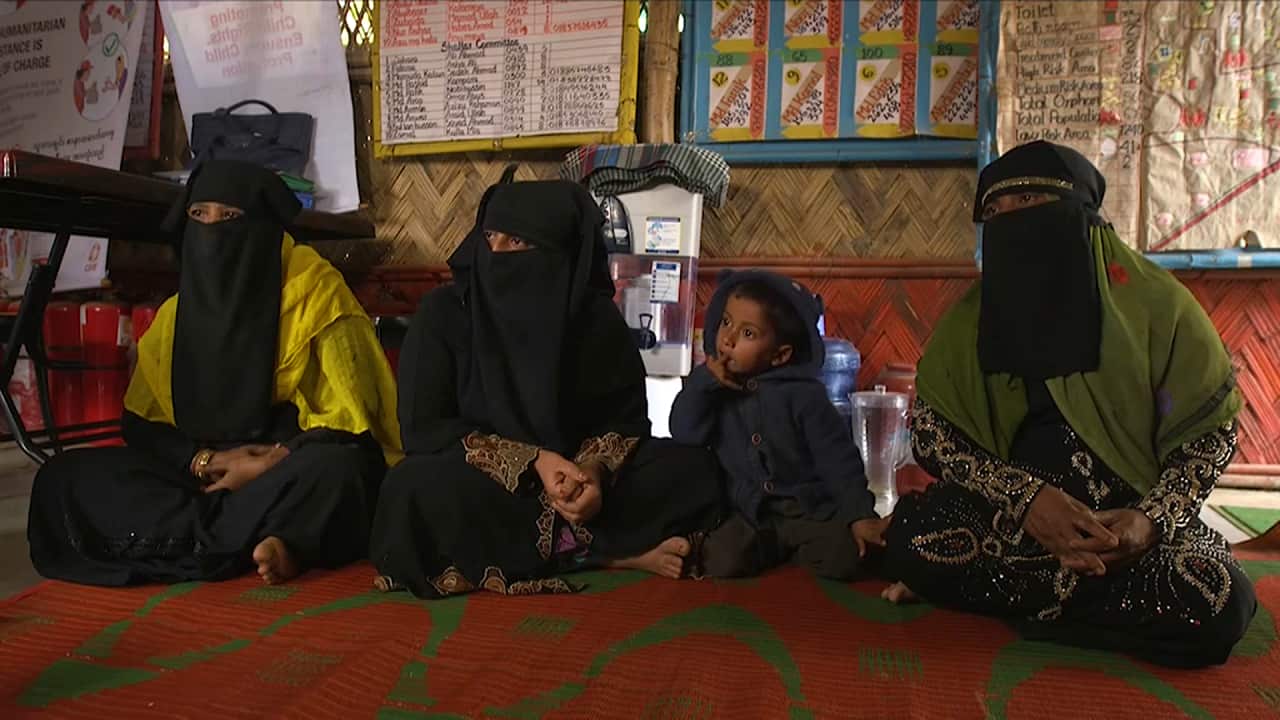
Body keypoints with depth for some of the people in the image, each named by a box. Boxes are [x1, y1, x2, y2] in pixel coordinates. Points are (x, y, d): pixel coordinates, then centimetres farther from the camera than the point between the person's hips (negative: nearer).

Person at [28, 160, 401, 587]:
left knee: (332, 470, -38)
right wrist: (205, 462, -10)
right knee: (64, 476, -11)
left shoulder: (316, 298, -8)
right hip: (209, 481, 6)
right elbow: (140, 424, 8)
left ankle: (193, 541, -24)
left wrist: (270, 467, -18)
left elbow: (350, 428, -11)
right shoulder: (175, 314, 8)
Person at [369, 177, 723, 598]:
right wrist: (533, 461, -24)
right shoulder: (444, 312, -9)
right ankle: (611, 553, -25)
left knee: (695, 471, -17)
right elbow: (422, 428, -12)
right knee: (418, 491, -36)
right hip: (481, 487, 0)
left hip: (576, 476, 1)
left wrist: (595, 469, -23)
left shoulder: (595, 317, -5)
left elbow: (627, 416, 1)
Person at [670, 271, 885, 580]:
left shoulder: (803, 394, -9)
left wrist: (860, 515, -15)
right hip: (750, 514, 2)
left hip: (811, 510, -2)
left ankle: (796, 549, 7)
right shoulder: (714, 388, 2)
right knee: (719, 561, -23)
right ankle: (770, 549, 6)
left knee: (841, 560, -24)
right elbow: (684, 433, -8)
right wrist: (702, 380, -18)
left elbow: (837, 458, -8)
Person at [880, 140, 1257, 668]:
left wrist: (1152, 520, -21)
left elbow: (1209, 428, -2)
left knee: (1216, 606, -32)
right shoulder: (973, 317, -1)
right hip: (1012, 514, 1)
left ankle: (1010, 591, -12)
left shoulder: (1153, 301, -6)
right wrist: (1024, 496, -24)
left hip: (1130, 513, 0)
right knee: (910, 541, -29)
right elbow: (928, 429, -7)